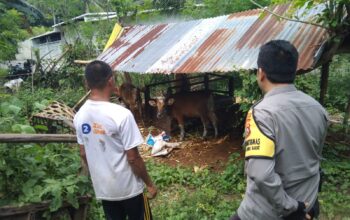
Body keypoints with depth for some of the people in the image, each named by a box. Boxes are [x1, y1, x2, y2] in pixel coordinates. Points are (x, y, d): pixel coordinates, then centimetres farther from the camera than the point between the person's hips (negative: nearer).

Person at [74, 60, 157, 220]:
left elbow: (83, 154, 5)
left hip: (102, 188, 5)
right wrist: (149, 184, -7)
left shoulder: (80, 116, -6)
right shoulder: (121, 114, -26)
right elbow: (133, 158, -21)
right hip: (129, 188, -5)